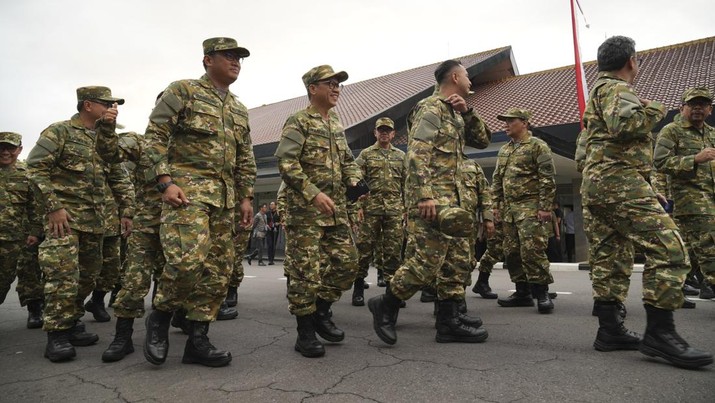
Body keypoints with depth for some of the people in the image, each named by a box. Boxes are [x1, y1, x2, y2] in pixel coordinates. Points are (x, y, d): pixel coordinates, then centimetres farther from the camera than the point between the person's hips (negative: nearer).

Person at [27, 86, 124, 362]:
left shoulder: (102, 137, 19)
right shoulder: (60, 131, -2)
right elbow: (35, 168, -8)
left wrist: (109, 127, 0)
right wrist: (54, 207, -15)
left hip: (95, 219, 7)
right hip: (65, 215, -7)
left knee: (88, 275, 11)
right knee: (64, 274, -13)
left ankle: (71, 323, 24)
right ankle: (57, 335, -5)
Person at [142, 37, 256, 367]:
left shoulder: (239, 110, 22)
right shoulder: (182, 91, 3)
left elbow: (246, 158, 23)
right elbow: (155, 136, -5)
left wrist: (246, 196, 14)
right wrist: (165, 181, -15)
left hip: (225, 197, 7)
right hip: (186, 189, -6)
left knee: (218, 270, 3)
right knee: (188, 259, -22)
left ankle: (197, 340, 13)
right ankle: (160, 315, 6)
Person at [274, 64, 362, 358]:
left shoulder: (337, 125, 17)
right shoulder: (298, 122, -6)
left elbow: (347, 160, 24)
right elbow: (285, 163, -16)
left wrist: (355, 180, 3)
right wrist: (314, 194, -23)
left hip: (337, 210, 8)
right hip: (305, 209, -8)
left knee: (347, 262, 8)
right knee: (305, 270, -4)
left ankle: (321, 312, 26)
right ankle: (305, 333, 8)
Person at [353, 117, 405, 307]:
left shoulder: (401, 156, 15)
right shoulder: (365, 154, 7)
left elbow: (406, 183, 14)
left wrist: (407, 206, 6)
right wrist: (358, 205, -9)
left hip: (394, 209, 2)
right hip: (370, 207, -2)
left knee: (393, 250, 3)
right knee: (364, 248, 1)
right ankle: (358, 288, 12)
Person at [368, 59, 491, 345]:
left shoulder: (454, 114, 22)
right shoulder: (431, 109, -7)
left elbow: (483, 140, 21)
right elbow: (416, 155, -18)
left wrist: (467, 112, 8)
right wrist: (425, 196, -26)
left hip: (452, 198, 10)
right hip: (431, 197, -10)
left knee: (457, 259, 8)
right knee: (428, 259, -12)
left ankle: (449, 322, 14)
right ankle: (385, 305, 5)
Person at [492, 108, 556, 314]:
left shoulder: (538, 146, -3)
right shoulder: (503, 150, 19)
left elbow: (547, 179, -10)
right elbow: (497, 180, 21)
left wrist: (545, 207, -16)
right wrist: (496, 205, 14)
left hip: (531, 207, -7)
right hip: (509, 209, 7)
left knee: (532, 250, -13)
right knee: (512, 252, 7)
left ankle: (542, 293, -3)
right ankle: (523, 292, 16)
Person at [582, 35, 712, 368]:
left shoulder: (599, 90, 27)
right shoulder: (616, 88, -3)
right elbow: (623, 122, -23)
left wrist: (638, 108, 37)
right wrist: (653, 110, -5)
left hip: (595, 184, 11)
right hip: (620, 181, -11)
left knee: (605, 256, 7)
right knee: (667, 248, -13)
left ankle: (609, 330, 9)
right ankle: (659, 333, -15)